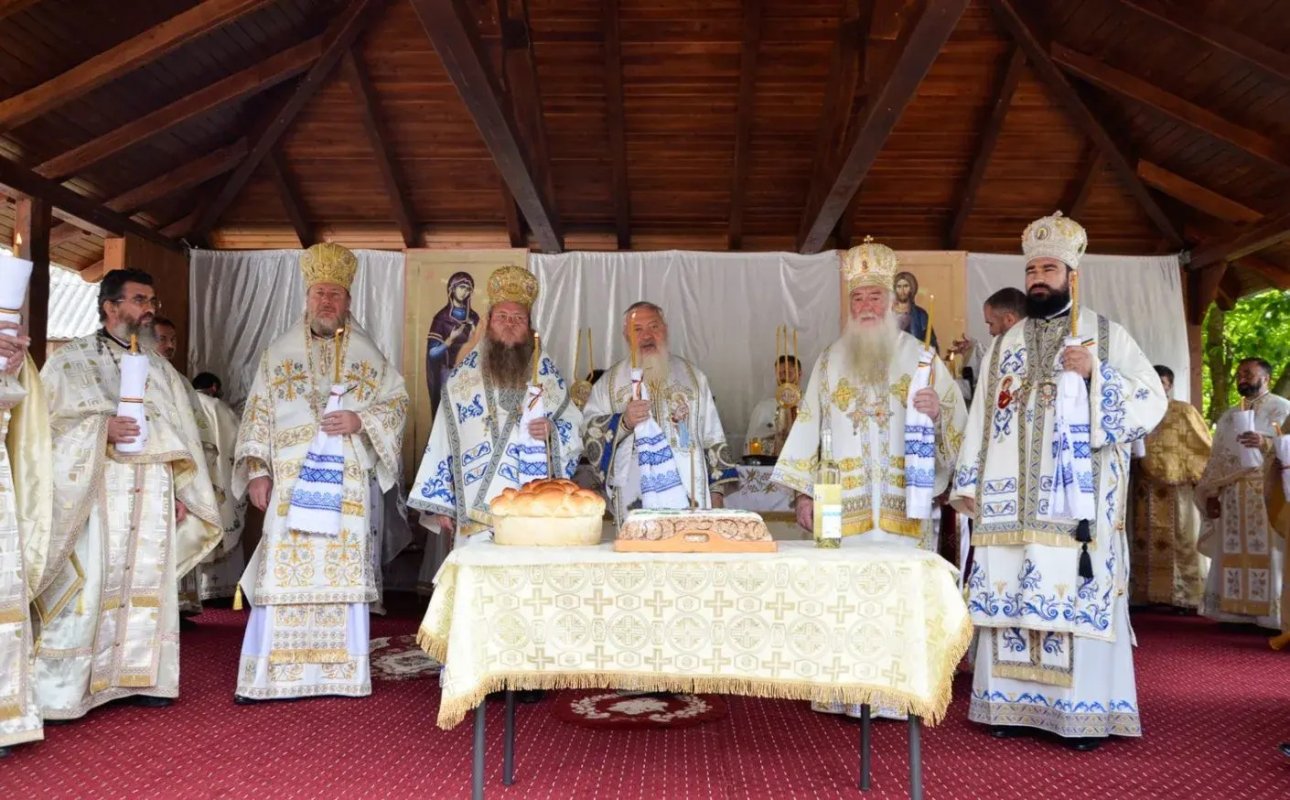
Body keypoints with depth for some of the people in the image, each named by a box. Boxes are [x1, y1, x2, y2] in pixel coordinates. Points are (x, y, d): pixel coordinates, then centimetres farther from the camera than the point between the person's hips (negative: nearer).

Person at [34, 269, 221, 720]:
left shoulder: (161, 369, 18)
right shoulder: (71, 360, 4)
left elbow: (181, 437, 16)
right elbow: (49, 421, -5)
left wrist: (182, 491, 8)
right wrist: (102, 428, -20)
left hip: (153, 497, 5)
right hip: (94, 494, -5)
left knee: (148, 584, 5)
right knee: (87, 587, -8)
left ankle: (141, 677, 13)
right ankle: (62, 689, -1)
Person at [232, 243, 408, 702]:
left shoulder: (368, 356, 11)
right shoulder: (279, 353, 11)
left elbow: (397, 404, 9)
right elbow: (257, 415, 7)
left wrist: (361, 421, -10)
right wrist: (256, 470, -3)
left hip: (348, 486, 0)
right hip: (289, 486, 0)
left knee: (344, 574, 0)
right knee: (283, 575, -3)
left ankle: (341, 673, 8)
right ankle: (268, 675, 4)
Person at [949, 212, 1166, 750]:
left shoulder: (1107, 336, 5)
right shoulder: (1004, 346, 16)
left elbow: (1153, 401, -1)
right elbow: (980, 418, 14)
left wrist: (1095, 373, -16)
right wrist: (967, 485, 8)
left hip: (1076, 502, -3)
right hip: (1010, 501, 4)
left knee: (1079, 595, -5)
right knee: (1009, 595, 3)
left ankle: (1085, 712, 5)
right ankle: (1015, 703, 12)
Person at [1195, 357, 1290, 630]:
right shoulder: (1228, 416, 22)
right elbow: (1216, 458, 16)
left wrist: (1265, 442, -26)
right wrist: (1211, 493, 7)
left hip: (1267, 494, -5)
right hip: (1231, 496, 6)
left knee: (1268, 552, -7)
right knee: (1233, 553, 2)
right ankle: (1237, 612, 5)